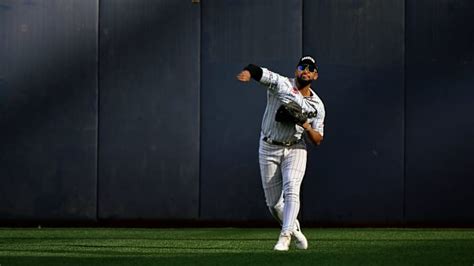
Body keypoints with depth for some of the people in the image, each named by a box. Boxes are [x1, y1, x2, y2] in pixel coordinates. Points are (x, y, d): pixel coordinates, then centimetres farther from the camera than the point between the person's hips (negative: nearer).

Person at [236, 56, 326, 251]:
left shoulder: (317, 105, 5)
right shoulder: (281, 84, -4)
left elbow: (317, 140, 4)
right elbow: (258, 71, -19)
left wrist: (307, 127, -18)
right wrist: (247, 73, -44)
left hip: (295, 149, 1)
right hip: (268, 149, -1)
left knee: (291, 191, -22)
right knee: (273, 203, 4)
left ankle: (284, 237, -27)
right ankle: (294, 228, 29)